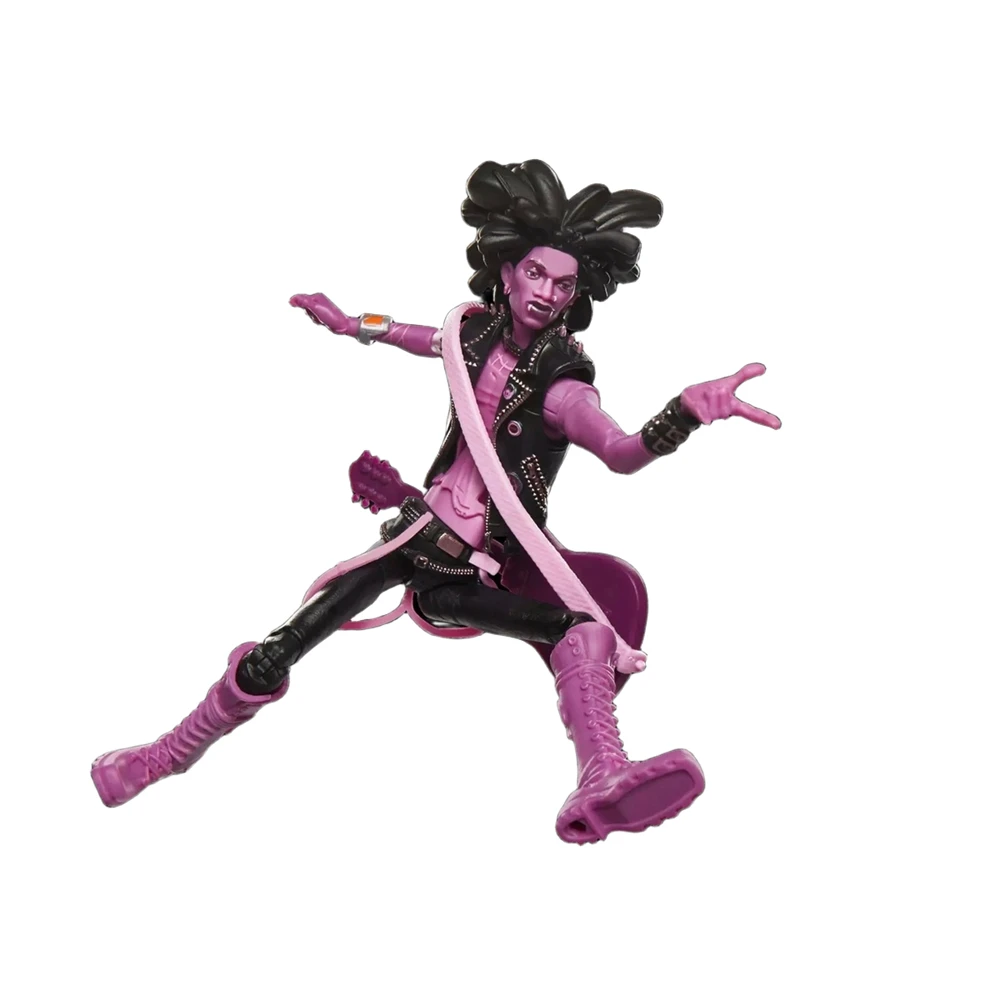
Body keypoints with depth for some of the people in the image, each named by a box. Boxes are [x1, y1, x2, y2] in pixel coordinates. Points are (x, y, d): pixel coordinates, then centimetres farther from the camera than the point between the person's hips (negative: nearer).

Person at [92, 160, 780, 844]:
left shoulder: (563, 382, -16)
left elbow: (622, 453, -37)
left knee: (588, 627, -35)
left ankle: (603, 786, -57)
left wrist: (688, 412, -56)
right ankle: (170, 755, 18)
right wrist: (350, 324, 36)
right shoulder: (476, 330, -2)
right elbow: (427, 339, 24)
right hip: (424, 533, 4)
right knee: (272, 658, -2)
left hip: (494, 567, -4)